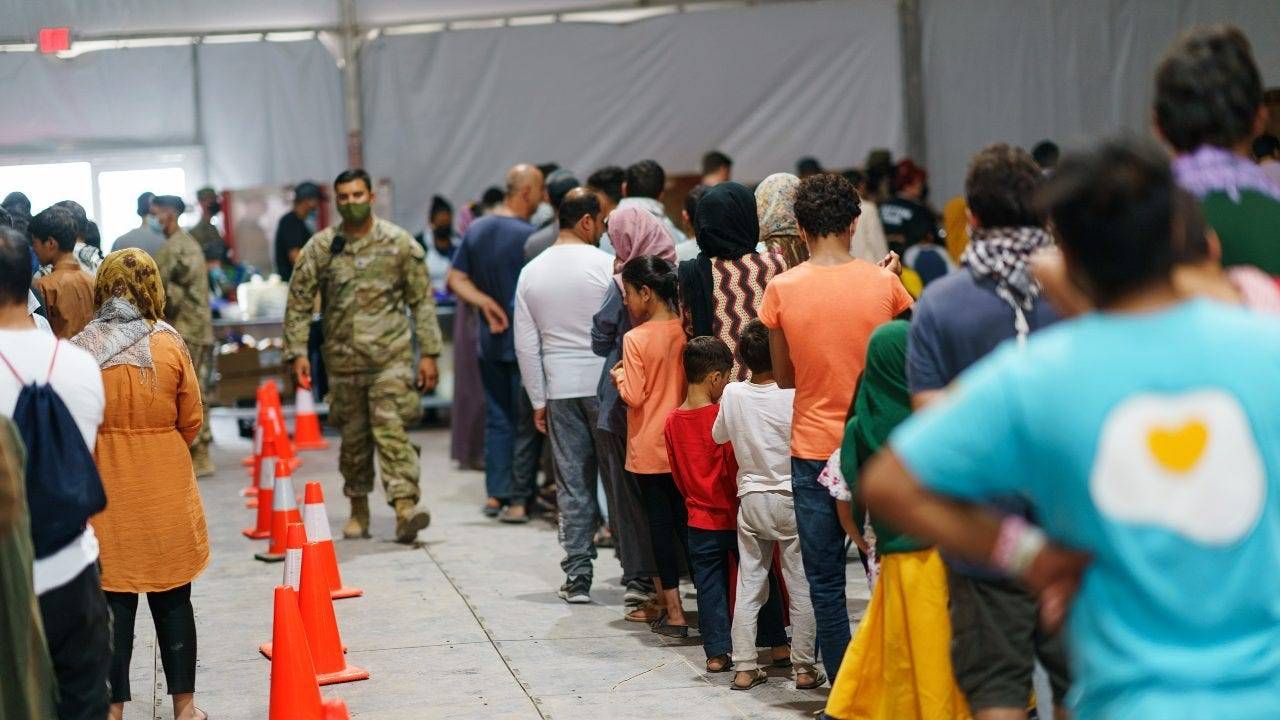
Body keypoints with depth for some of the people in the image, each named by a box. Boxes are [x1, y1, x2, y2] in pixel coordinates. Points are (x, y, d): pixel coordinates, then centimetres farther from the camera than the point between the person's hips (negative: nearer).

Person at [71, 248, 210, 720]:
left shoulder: (78, 350, -7)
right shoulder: (169, 343, -6)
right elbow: (191, 422, -1)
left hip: (105, 487, 0)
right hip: (165, 486, 0)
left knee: (114, 599, 6)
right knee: (173, 600, 11)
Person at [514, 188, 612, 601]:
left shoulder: (532, 272, 6)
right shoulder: (605, 265, -8)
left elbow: (526, 345, 7)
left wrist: (538, 401, 12)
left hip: (559, 388, 4)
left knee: (572, 485, 7)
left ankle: (577, 578, 6)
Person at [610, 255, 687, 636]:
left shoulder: (636, 338, -16)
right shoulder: (684, 332, -2)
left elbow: (634, 396, -17)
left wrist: (619, 376, 1)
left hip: (648, 447, -5)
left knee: (660, 523, 2)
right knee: (686, 519, 13)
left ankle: (673, 611, 4)